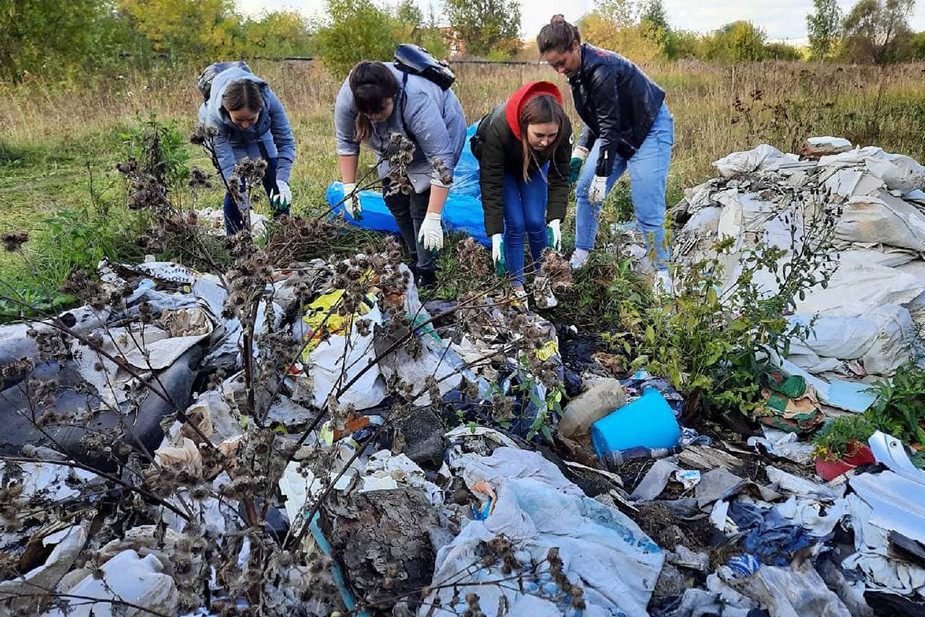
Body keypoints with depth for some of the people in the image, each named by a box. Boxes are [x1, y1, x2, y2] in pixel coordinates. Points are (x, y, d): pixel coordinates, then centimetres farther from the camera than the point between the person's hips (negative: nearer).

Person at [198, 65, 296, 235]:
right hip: (227, 139, -2)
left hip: (260, 136, 2)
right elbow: (224, 158, -40)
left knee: (278, 191, -3)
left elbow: (285, 141, -31)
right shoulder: (214, 116, -40)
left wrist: (282, 181, -42)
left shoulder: (269, 100, -39)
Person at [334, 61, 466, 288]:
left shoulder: (417, 102, -43)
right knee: (394, 199, 2)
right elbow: (346, 142, -12)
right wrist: (349, 188, -13)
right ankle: (416, 258, 20)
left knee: (420, 205, -14)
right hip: (395, 145, 6)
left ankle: (426, 273, -2)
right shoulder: (347, 97, -30)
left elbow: (441, 161, -41)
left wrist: (433, 219, -44)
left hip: (440, 134, -5)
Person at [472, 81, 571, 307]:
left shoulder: (563, 128, -34)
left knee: (536, 222, -7)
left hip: (534, 165, 2)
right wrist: (495, 234, -38)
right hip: (501, 165, -2)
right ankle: (517, 286, 6)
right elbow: (491, 184, -37)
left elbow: (559, 177, -22)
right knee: (515, 224, -12)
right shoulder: (499, 128, -43)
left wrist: (555, 219, -31)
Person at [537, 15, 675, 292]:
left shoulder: (601, 70, -29)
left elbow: (609, 129, -28)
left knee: (647, 209, -12)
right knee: (584, 191, 1)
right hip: (618, 132, 9)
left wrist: (601, 179, -25)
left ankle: (662, 274, 4)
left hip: (649, 132, -9)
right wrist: (579, 154, 0)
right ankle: (579, 260, 11)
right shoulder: (578, 70, -2)